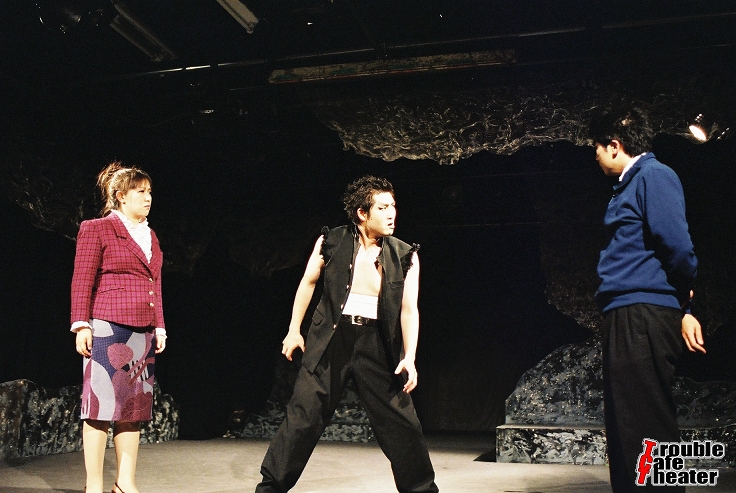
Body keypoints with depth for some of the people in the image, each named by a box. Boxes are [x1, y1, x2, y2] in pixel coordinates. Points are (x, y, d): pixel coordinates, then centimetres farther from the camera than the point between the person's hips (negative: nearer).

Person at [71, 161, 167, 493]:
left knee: (134, 407, 7)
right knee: (102, 404, -5)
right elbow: (82, 280, -5)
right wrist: (81, 324, -12)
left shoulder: (150, 237, 19)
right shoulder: (97, 229, 1)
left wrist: (159, 327, 14)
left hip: (143, 334, 7)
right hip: (107, 329, -7)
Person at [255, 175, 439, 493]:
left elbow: (409, 309, -2)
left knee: (401, 421, 4)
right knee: (303, 415, 0)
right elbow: (308, 284, 11)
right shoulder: (331, 241, -2)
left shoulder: (405, 256, 0)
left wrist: (409, 357, -13)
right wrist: (294, 330, 11)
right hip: (331, 337, -1)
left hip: (376, 343, 1)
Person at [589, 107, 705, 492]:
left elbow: (676, 245, -18)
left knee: (645, 429, -7)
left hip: (643, 315, -10)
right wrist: (683, 307, 15)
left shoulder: (653, 176, -8)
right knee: (624, 430, 14)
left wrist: (684, 301, -2)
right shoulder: (631, 184, 21)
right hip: (627, 317, 10)